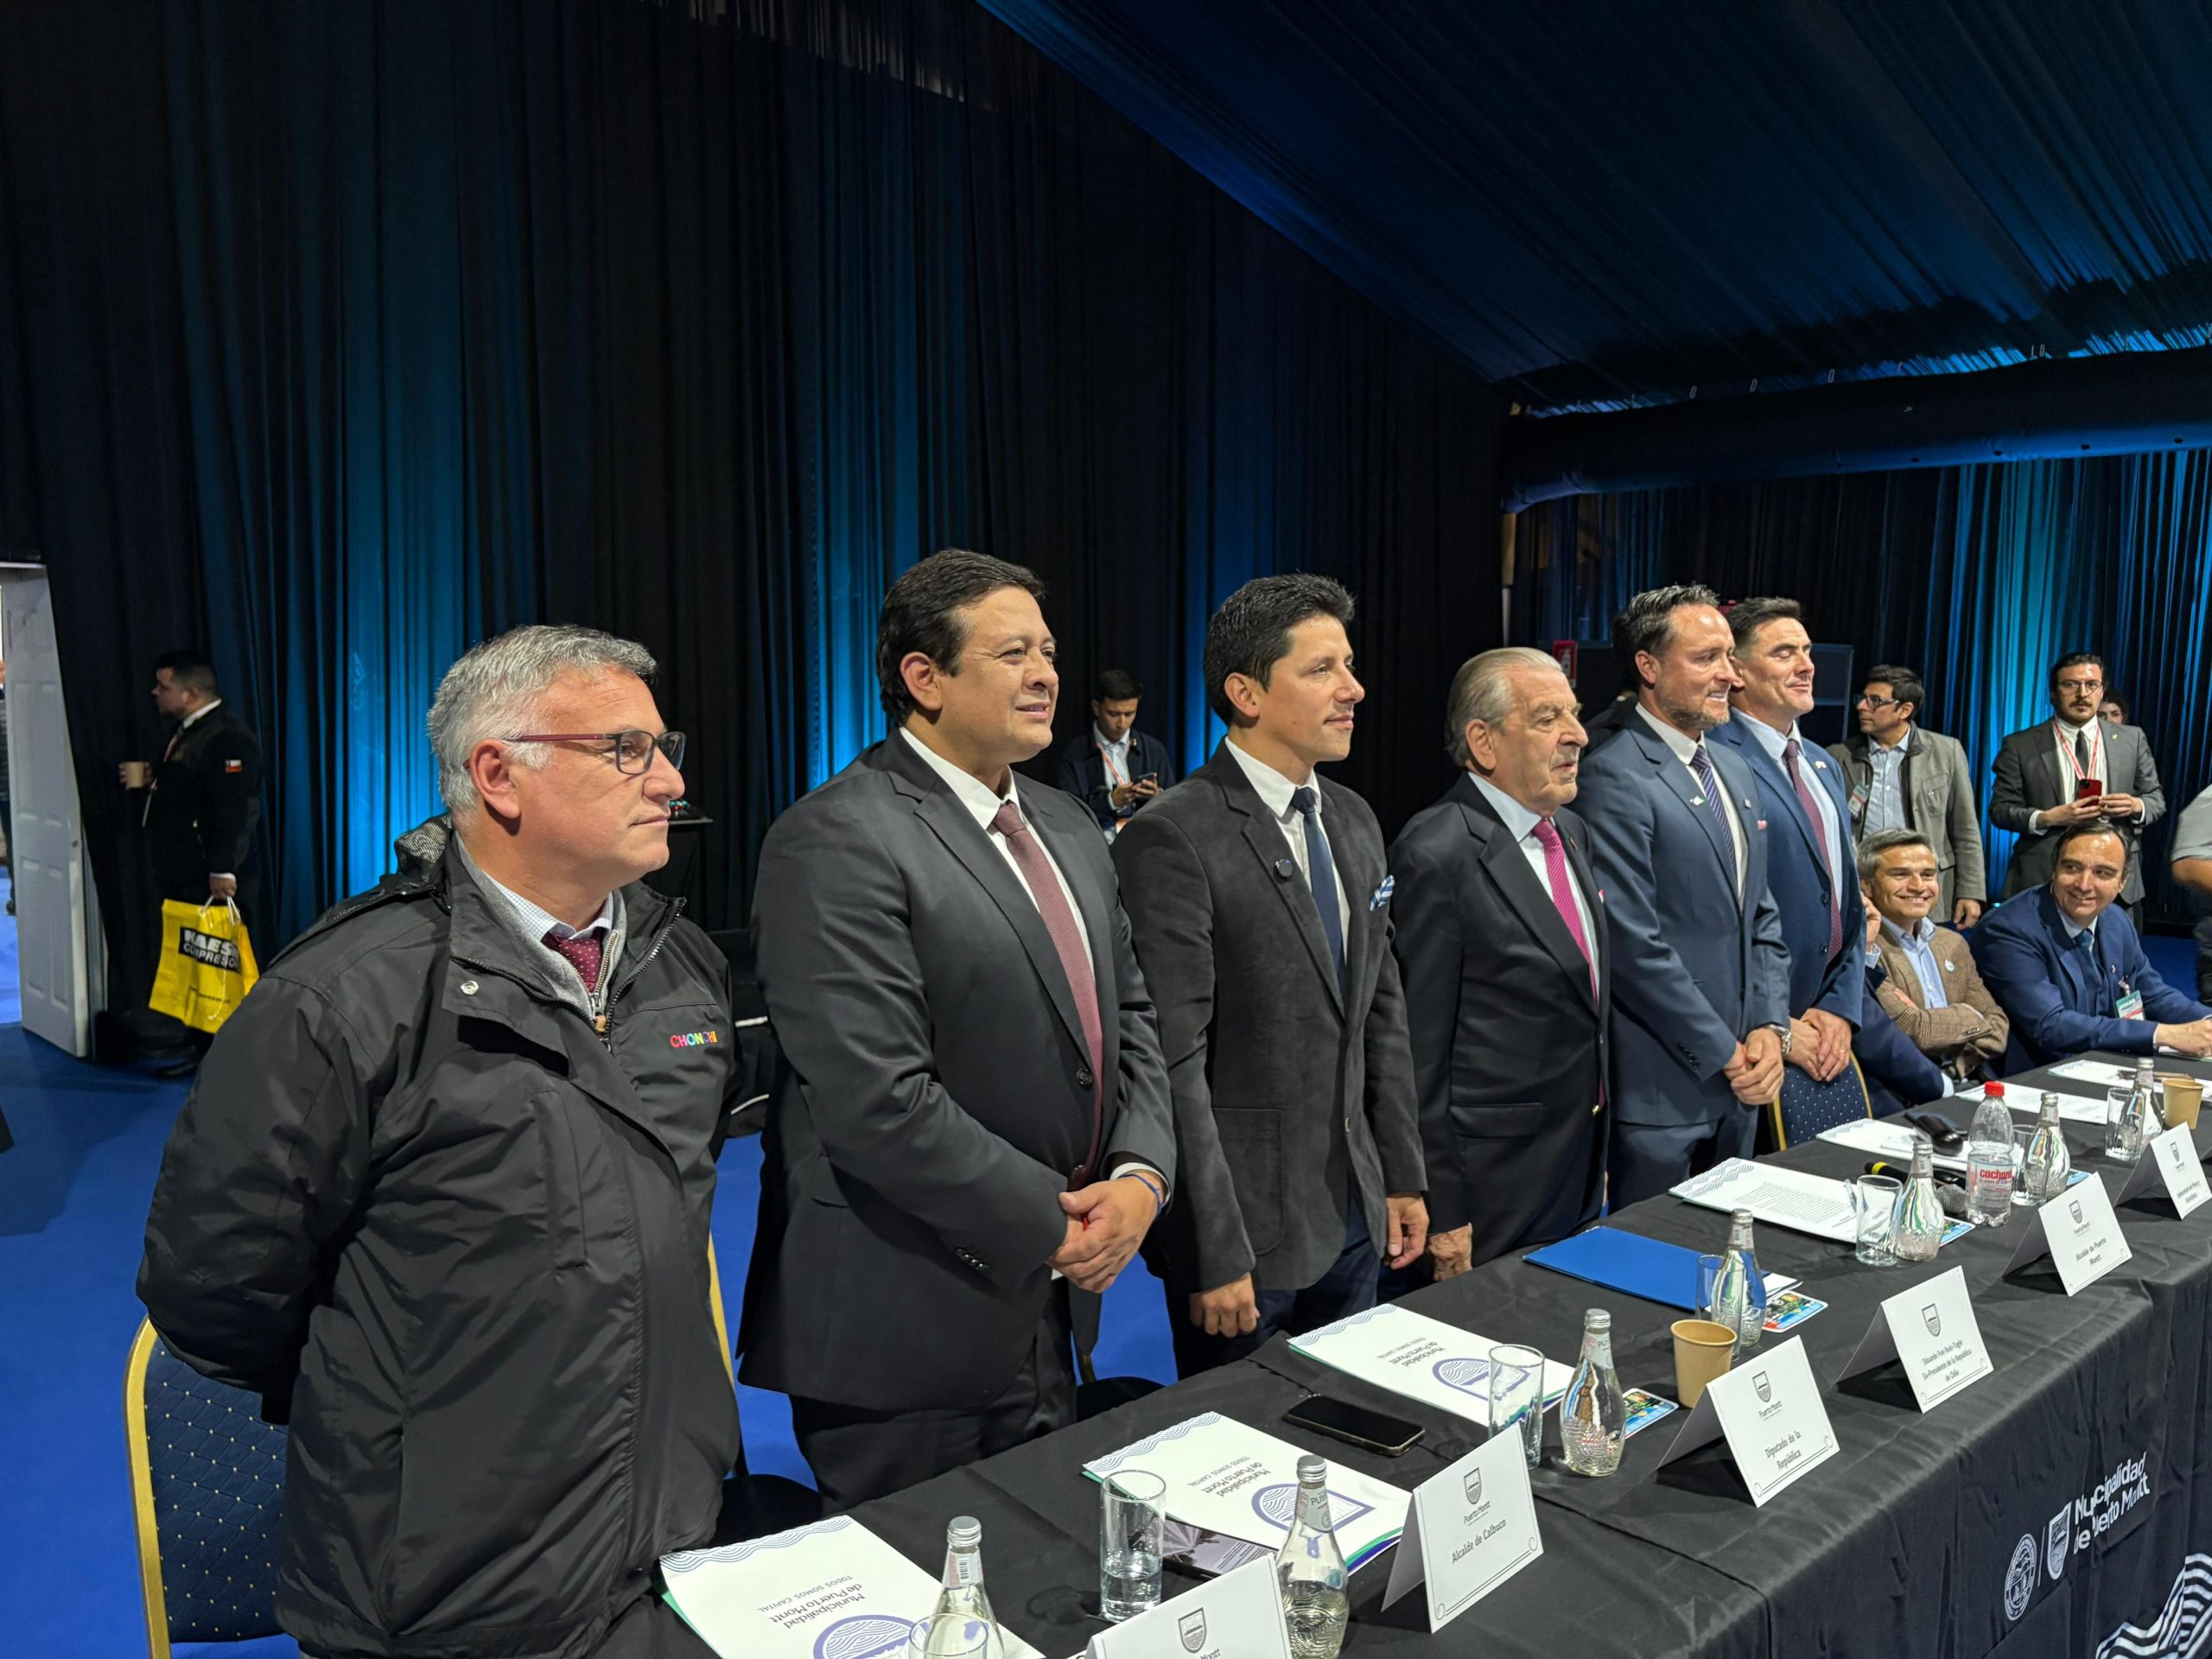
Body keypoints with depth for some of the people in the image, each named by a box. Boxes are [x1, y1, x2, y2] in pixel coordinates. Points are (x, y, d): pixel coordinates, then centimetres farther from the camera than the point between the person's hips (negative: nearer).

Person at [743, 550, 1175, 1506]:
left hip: (1050, 1312, 8)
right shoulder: (838, 842, -18)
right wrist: (1051, 1227, -16)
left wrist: (1141, 1173, -5)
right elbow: (878, 1100, -25)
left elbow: (1129, 1015, 13)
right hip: (908, 1334, -7)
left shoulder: (1065, 825, 11)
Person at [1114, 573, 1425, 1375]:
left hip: (1353, 1211, 7)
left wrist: (1402, 1176, 12)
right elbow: (1173, 1063, -20)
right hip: (1245, 1222, -7)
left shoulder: (1353, 820, 8)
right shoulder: (1174, 839, -18)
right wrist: (1216, 1253, -18)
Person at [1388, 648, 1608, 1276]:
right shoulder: (1436, 854, -19)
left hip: (1583, 1173, 8)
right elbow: (1421, 1048, -18)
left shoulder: (1571, 831, 9)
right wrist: (1443, 1215, -16)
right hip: (1493, 1191, -8)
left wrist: (1596, 1155, 18)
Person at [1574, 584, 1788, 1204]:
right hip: (1660, 1091, -8)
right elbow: (1634, 944, -19)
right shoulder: (1615, 777, -15)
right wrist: (1724, 1054, -12)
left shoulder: (1733, 769, 13)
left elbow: (1762, 915, 16)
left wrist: (1769, 1026, 1)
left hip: (1738, 1083, 8)